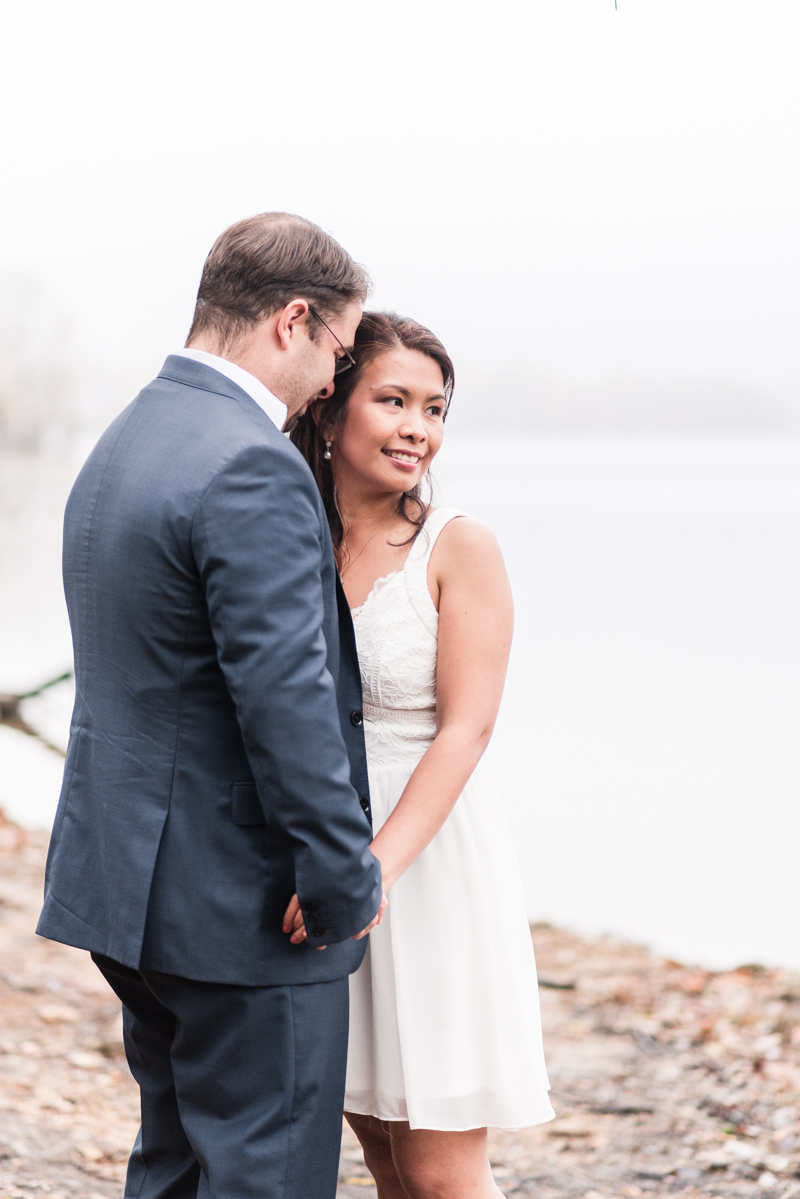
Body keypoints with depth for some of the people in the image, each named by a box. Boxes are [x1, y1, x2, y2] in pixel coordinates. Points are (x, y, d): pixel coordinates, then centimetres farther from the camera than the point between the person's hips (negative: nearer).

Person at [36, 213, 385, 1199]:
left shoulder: (119, 446, 12)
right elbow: (286, 701, -25)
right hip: (241, 903, -10)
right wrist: (346, 885, -15)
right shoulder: (251, 469, -20)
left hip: (130, 883, 10)